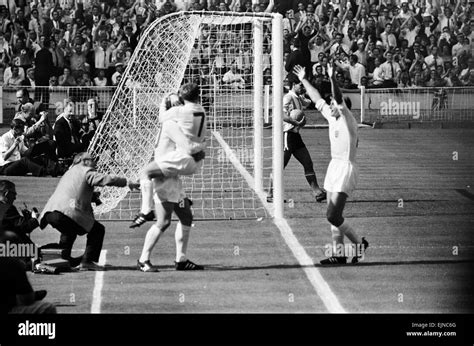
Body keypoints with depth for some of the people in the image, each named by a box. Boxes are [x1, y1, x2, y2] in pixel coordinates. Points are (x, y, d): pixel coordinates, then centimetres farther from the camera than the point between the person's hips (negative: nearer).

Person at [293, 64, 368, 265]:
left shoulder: (348, 120, -10)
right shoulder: (333, 118, 11)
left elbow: (339, 99, -26)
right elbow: (317, 99, 21)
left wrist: (332, 79, -37)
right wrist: (303, 80, 26)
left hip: (346, 168, -9)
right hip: (334, 166, 9)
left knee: (333, 216, -12)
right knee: (333, 216, 6)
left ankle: (359, 244, 3)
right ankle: (339, 254, 9)